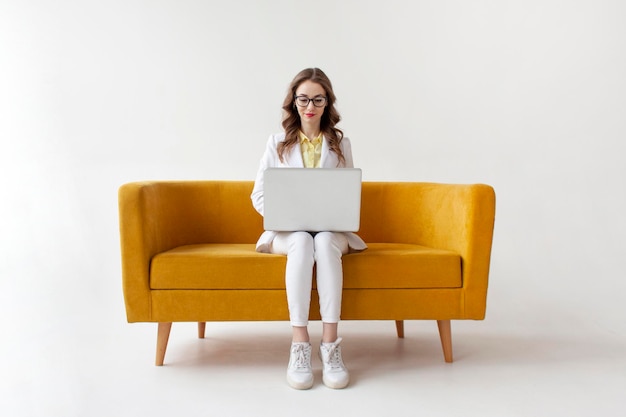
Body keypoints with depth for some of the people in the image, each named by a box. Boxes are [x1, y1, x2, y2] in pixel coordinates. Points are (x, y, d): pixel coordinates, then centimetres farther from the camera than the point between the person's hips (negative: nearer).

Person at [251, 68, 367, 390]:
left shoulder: (341, 144, 11)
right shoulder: (277, 142, 8)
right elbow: (259, 195, 5)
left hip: (331, 230, 1)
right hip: (288, 230, 0)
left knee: (325, 242, -36)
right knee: (302, 242, -36)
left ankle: (330, 345, -36)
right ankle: (299, 345, -35)